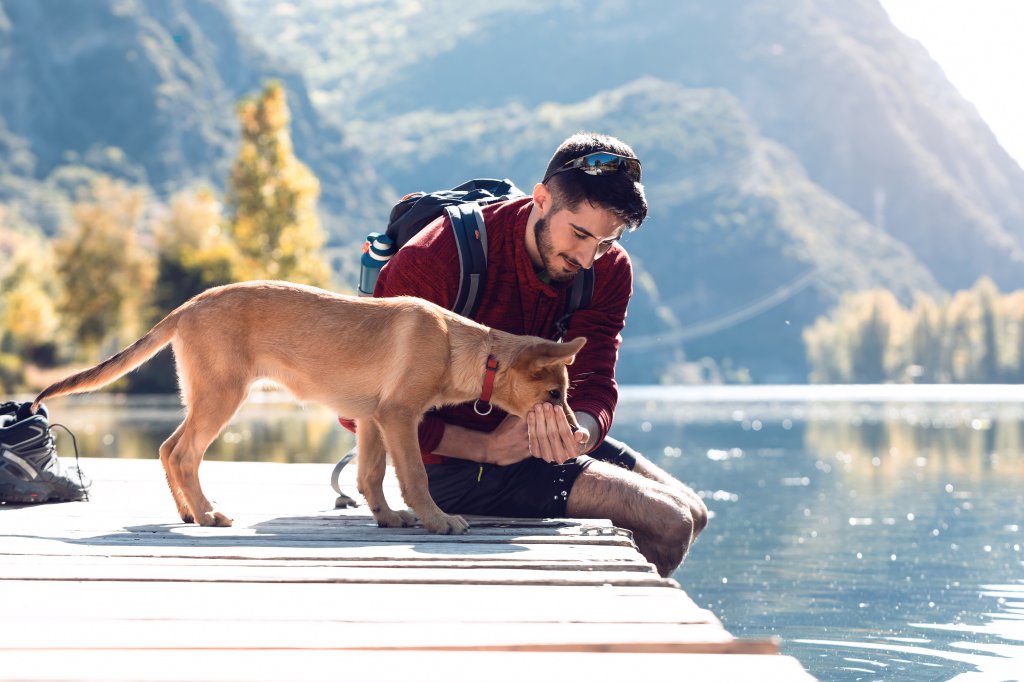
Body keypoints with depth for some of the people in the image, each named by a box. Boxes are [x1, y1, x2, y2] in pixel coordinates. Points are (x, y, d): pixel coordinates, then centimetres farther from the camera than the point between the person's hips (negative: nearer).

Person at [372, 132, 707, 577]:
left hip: (535, 433, 8)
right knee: (666, 523, -15)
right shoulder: (434, 261, -24)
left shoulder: (609, 269, -5)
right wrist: (488, 449, -31)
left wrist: (579, 433, -40)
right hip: (456, 457, -8)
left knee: (691, 514, 11)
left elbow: (593, 385, -13)